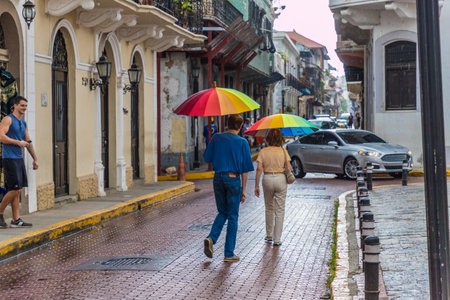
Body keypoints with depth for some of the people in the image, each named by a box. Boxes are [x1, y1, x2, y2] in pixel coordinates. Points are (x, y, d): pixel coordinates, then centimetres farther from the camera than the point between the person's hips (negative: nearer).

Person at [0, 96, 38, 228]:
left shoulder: (23, 123, 19)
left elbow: (28, 142, 25)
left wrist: (35, 159, 23)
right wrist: (18, 142, -15)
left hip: (19, 159, 8)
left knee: (17, 190, 6)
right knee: (14, 189, -12)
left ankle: (16, 220, 6)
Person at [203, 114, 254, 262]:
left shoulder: (217, 138, 2)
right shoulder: (242, 142, -6)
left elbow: (206, 157, 9)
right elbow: (245, 169, -5)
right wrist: (243, 190, 1)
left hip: (218, 178, 3)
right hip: (233, 179, -3)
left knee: (222, 212, 19)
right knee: (232, 216, 5)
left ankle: (211, 238, -5)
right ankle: (229, 253, 7)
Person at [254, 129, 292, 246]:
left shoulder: (263, 152, -2)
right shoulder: (283, 151, -3)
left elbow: (259, 169, -7)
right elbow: (289, 168, -5)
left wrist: (256, 185, -3)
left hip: (267, 179, 1)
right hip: (281, 179, -1)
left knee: (269, 208, 19)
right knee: (280, 210, 5)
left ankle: (269, 235, 29)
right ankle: (277, 239, 2)